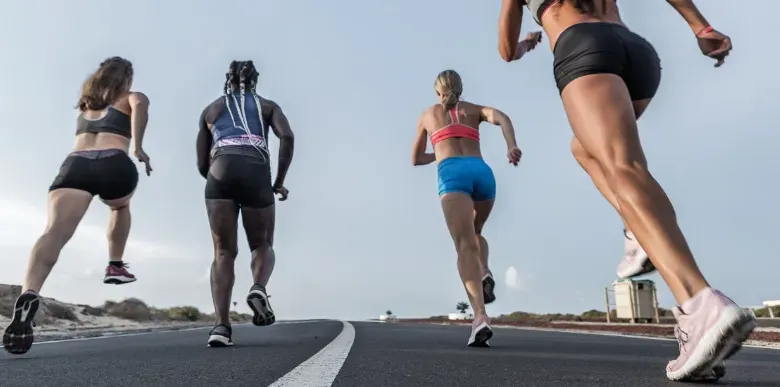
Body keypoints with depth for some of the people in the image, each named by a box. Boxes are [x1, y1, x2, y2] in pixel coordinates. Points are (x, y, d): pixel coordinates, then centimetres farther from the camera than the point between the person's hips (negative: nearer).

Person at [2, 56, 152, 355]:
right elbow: (140, 104, -4)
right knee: (121, 206, 33)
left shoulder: (86, 104, 35)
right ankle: (115, 266, 27)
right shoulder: (132, 98, 21)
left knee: (55, 231, -19)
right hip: (113, 164, -2)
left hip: (74, 165, 2)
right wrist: (138, 148, -5)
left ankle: (29, 294, -44)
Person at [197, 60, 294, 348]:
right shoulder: (267, 105, 24)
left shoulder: (211, 109, 29)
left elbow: (202, 164, 24)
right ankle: (259, 289, -15)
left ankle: (221, 325, -10)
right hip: (256, 174, -1)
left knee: (223, 252, 5)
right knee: (262, 245, 15)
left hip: (221, 172, 1)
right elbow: (287, 137, 2)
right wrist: (279, 182, 7)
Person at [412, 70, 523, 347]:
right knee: (474, 234, 27)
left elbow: (416, 159, 34)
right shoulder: (474, 109, 29)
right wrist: (512, 146, -12)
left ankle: (480, 317, -35)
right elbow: (501, 117, 4)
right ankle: (484, 274, -4)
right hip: (482, 172, 2)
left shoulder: (427, 115, 28)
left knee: (466, 245, -16)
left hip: (452, 175, -2)